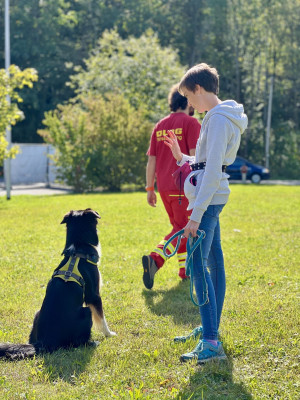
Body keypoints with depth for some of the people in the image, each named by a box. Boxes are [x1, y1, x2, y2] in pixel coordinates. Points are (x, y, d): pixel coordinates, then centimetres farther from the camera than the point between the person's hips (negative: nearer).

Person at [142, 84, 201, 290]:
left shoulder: (160, 126, 14)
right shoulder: (191, 122, -4)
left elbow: (151, 161, 13)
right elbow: (194, 157, -12)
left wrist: (150, 189, 16)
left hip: (164, 186, 7)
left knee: (179, 226, 19)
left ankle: (186, 268, 22)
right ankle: (155, 259, -24)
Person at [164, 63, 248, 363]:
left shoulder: (218, 119, -16)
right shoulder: (217, 117, 17)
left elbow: (212, 170, -22)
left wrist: (196, 214, -24)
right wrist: (182, 157, 17)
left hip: (208, 198, -11)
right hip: (212, 198, 11)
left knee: (198, 265, -15)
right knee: (213, 263, 15)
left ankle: (211, 343, -19)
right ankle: (210, 328, 26)